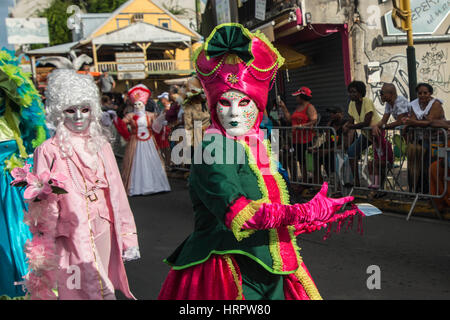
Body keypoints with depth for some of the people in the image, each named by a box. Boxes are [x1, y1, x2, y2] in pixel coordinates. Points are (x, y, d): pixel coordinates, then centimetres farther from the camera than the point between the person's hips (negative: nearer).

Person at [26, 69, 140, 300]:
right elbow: (43, 208, -4)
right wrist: (44, 254, -5)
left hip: (104, 235, 4)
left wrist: (128, 237, 8)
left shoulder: (100, 145, 7)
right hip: (71, 239, -4)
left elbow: (117, 192, 9)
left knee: (105, 289, 9)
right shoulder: (49, 152, -6)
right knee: (77, 291, -2)